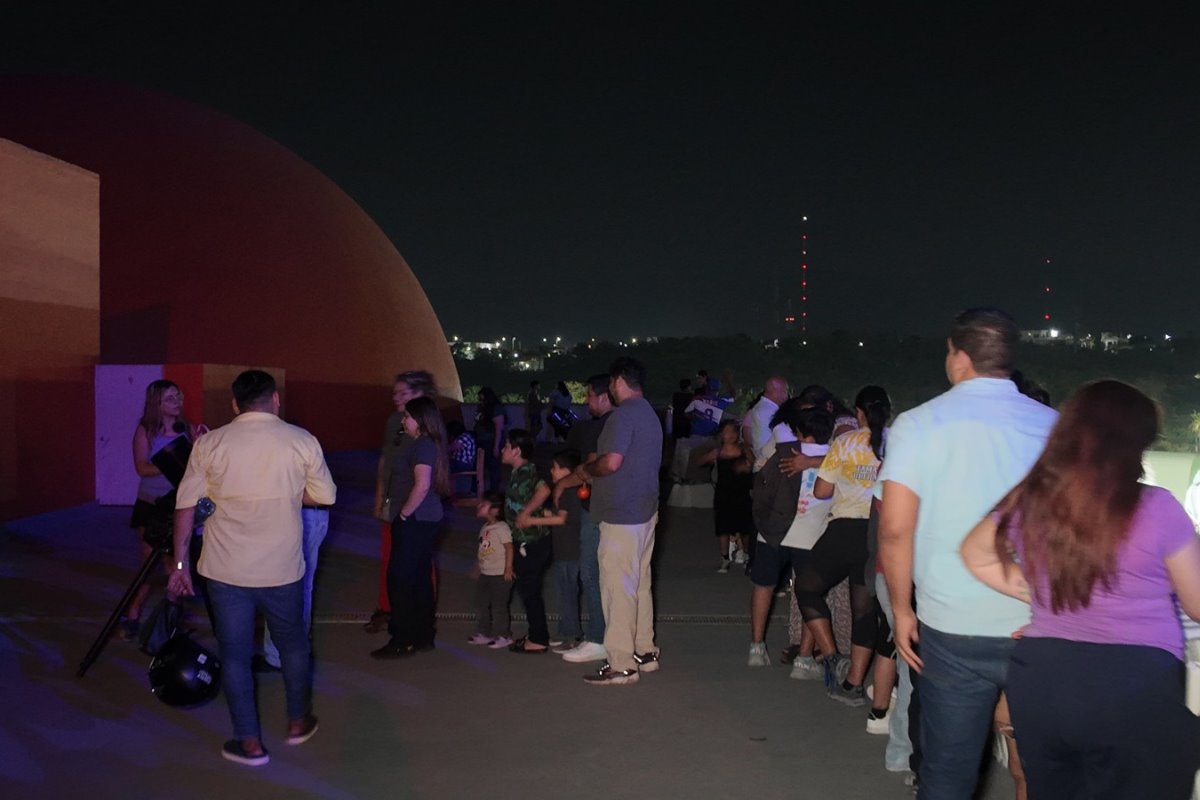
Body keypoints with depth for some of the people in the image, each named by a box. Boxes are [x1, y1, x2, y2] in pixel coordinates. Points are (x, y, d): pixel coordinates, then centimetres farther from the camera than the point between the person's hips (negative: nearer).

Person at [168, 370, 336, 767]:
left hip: (226, 569, 0)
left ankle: (250, 743, 18)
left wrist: (180, 562, 5)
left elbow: (186, 504, -2)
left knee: (234, 653, 11)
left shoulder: (209, 444, -4)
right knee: (293, 643, 20)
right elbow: (325, 496, 1)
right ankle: (298, 722, 34)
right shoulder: (301, 440, -5)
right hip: (282, 568, 0)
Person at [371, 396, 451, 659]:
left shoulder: (422, 446, -16)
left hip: (415, 520, -10)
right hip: (424, 519, 10)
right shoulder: (428, 444, 15)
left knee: (400, 578, -5)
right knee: (419, 578, 14)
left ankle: (402, 642, 0)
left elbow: (422, 485, -27)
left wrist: (403, 514, -17)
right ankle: (423, 637, 22)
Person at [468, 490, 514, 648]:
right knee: (481, 604, 13)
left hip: (499, 575, -9)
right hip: (484, 574, 9)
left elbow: (509, 548, -19)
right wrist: (477, 568, 18)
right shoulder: (484, 528, 10)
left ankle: (505, 636, 7)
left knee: (499, 606, -3)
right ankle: (483, 633, 24)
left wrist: (508, 569, -21)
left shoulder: (501, 528, -16)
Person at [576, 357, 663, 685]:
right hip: (645, 510, 10)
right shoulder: (650, 414, 17)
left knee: (618, 587, -5)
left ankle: (621, 664, -2)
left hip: (621, 514, -10)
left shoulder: (624, 415, -15)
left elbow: (612, 462, -25)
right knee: (640, 584, 16)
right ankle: (644, 651, 24)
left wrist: (586, 470, -5)